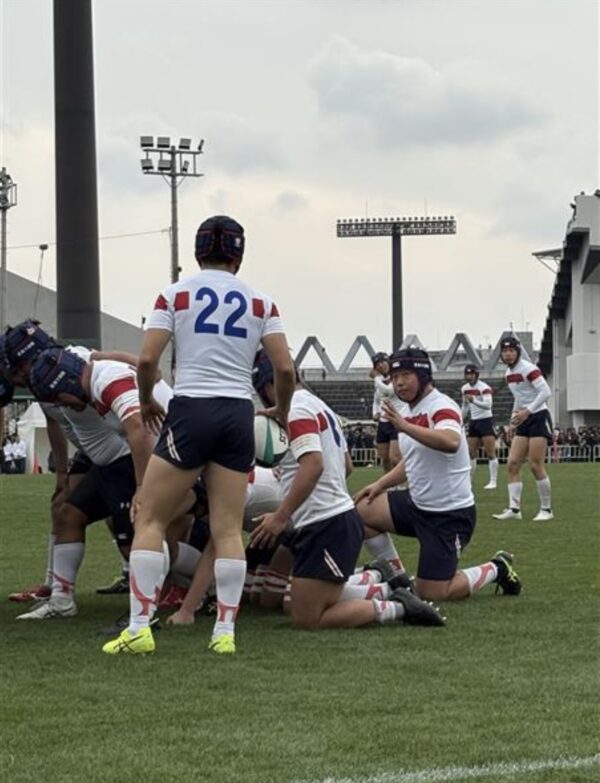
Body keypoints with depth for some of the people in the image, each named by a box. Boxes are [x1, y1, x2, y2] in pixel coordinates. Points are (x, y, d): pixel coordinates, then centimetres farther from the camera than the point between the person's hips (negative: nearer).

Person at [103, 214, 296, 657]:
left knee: (149, 518, 4)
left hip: (191, 412, -2)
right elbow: (285, 367, 3)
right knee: (228, 528, 6)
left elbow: (147, 359, -4)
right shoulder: (260, 302, 8)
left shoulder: (176, 295, 3)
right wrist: (281, 411, 21)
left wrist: (147, 401, 14)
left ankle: (139, 627, -5)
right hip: (239, 416, 2)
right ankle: (226, 632, 1)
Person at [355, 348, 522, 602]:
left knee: (433, 594, -8)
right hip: (418, 504, 9)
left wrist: (405, 426, -47)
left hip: (449, 514, -9)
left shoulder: (441, 406, -18)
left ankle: (495, 569, 15)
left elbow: (451, 443, -41)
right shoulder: (407, 411, 9)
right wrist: (380, 484, 12)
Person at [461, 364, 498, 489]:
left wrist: (474, 401, -41)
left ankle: (493, 481, -5)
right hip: (473, 422, 6)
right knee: (471, 453, 5)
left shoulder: (484, 388, -14)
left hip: (486, 421, -6)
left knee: (490, 453, -8)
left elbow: (488, 405, -28)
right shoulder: (464, 388, 7)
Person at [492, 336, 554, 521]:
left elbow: (546, 392, -22)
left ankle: (546, 509, 1)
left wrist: (527, 411, -28)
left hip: (539, 418, -8)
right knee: (512, 464, -1)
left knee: (536, 465, -10)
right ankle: (514, 509, -1)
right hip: (523, 422, 8)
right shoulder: (509, 374, 12)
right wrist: (513, 423, 19)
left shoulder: (528, 369, -14)